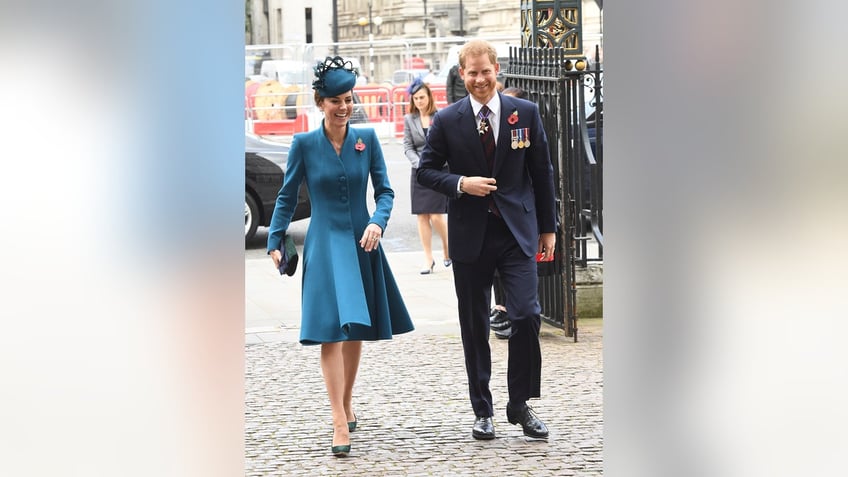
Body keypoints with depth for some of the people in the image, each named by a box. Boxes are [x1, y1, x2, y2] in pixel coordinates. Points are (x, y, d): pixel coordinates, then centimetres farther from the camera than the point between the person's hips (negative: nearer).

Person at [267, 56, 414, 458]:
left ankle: (347, 404, 30)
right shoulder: (305, 143, -3)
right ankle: (340, 423, -15)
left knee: (357, 329, 11)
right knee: (331, 330, -12)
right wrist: (275, 241, 0)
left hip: (361, 244, 3)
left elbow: (384, 190, 2)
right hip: (324, 246, -3)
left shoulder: (367, 138, 1)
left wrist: (377, 222, -15)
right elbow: (287, 197, 4)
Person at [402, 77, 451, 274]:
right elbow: (408, 147, 5)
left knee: (436, 215, -8)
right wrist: (419, 164, -10)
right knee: (422, 216, 3)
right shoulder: (409, 119, 6)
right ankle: (428, 258, 11)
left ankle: (448, 250, 16)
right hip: (419, 172, 3)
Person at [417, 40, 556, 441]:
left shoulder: (526, 113, 2)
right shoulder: (447, 120, 0)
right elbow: (426, 170, 6)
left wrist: (548, 227, 8)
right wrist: (460, 184, -13)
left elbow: (542, 172, 8)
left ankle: (520, 405, 6)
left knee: (527, 315, -11)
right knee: (474, 328, 6)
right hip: (470, 236, 0)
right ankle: (482, 411, 19)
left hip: (517, 232, 0)